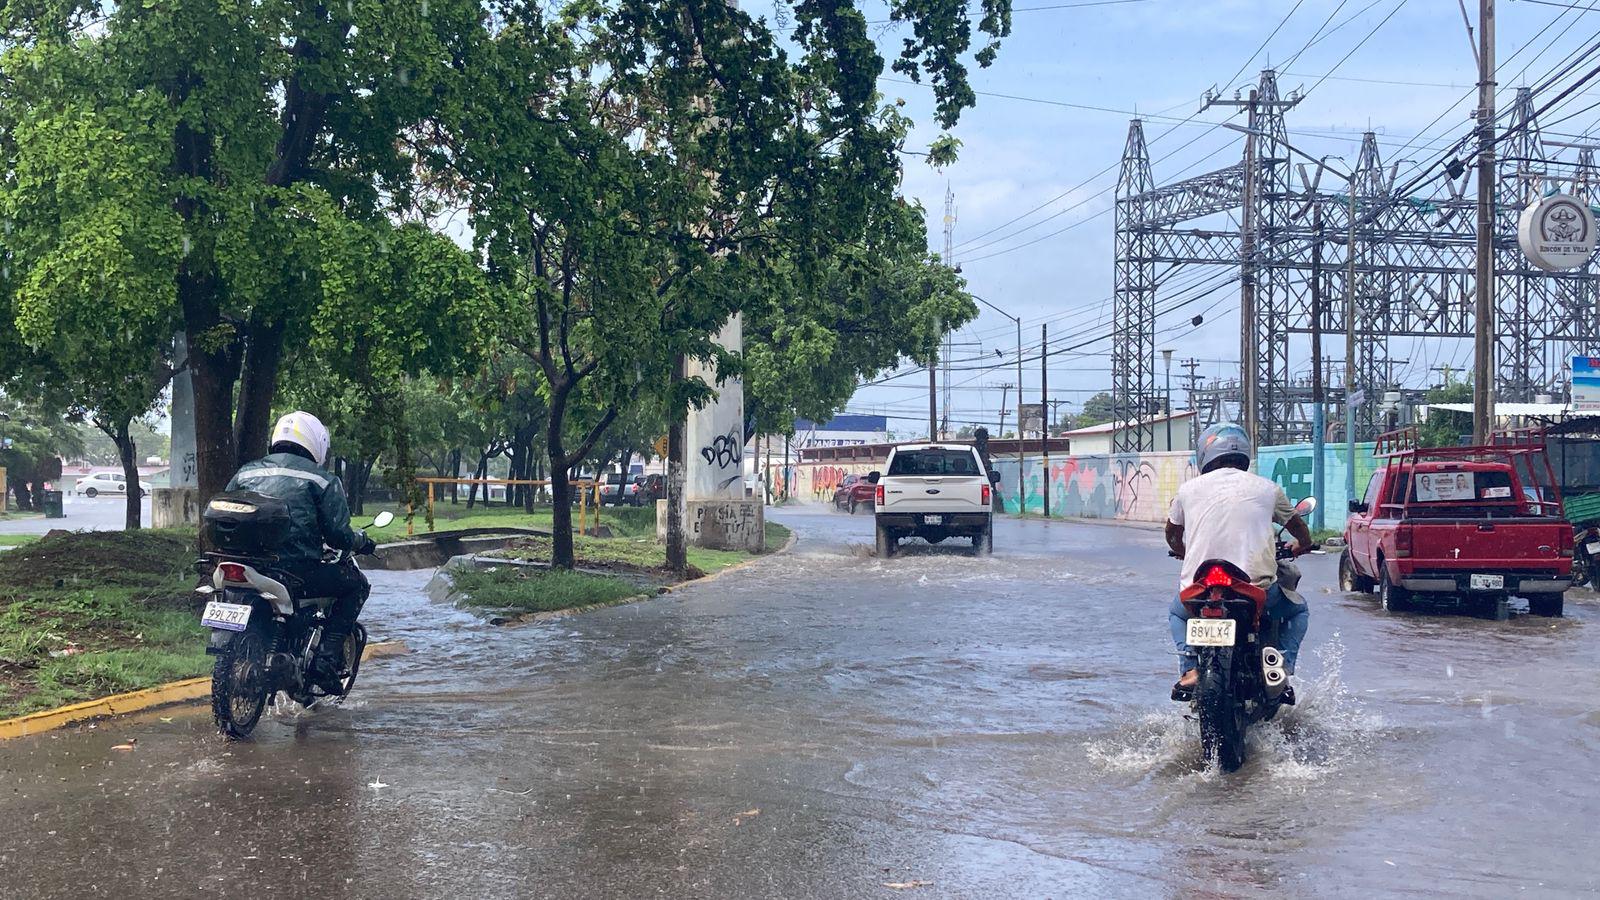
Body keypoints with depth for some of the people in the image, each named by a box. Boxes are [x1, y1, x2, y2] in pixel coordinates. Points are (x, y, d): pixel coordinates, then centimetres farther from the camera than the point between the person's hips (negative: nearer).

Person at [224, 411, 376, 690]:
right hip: (299, 570, -6)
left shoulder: (246, 472, 16)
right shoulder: (322, 479, 2)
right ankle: (327, 657, 1)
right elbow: (337, 534, -4)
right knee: (356, 584, 15)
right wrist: (361, 541, 17)